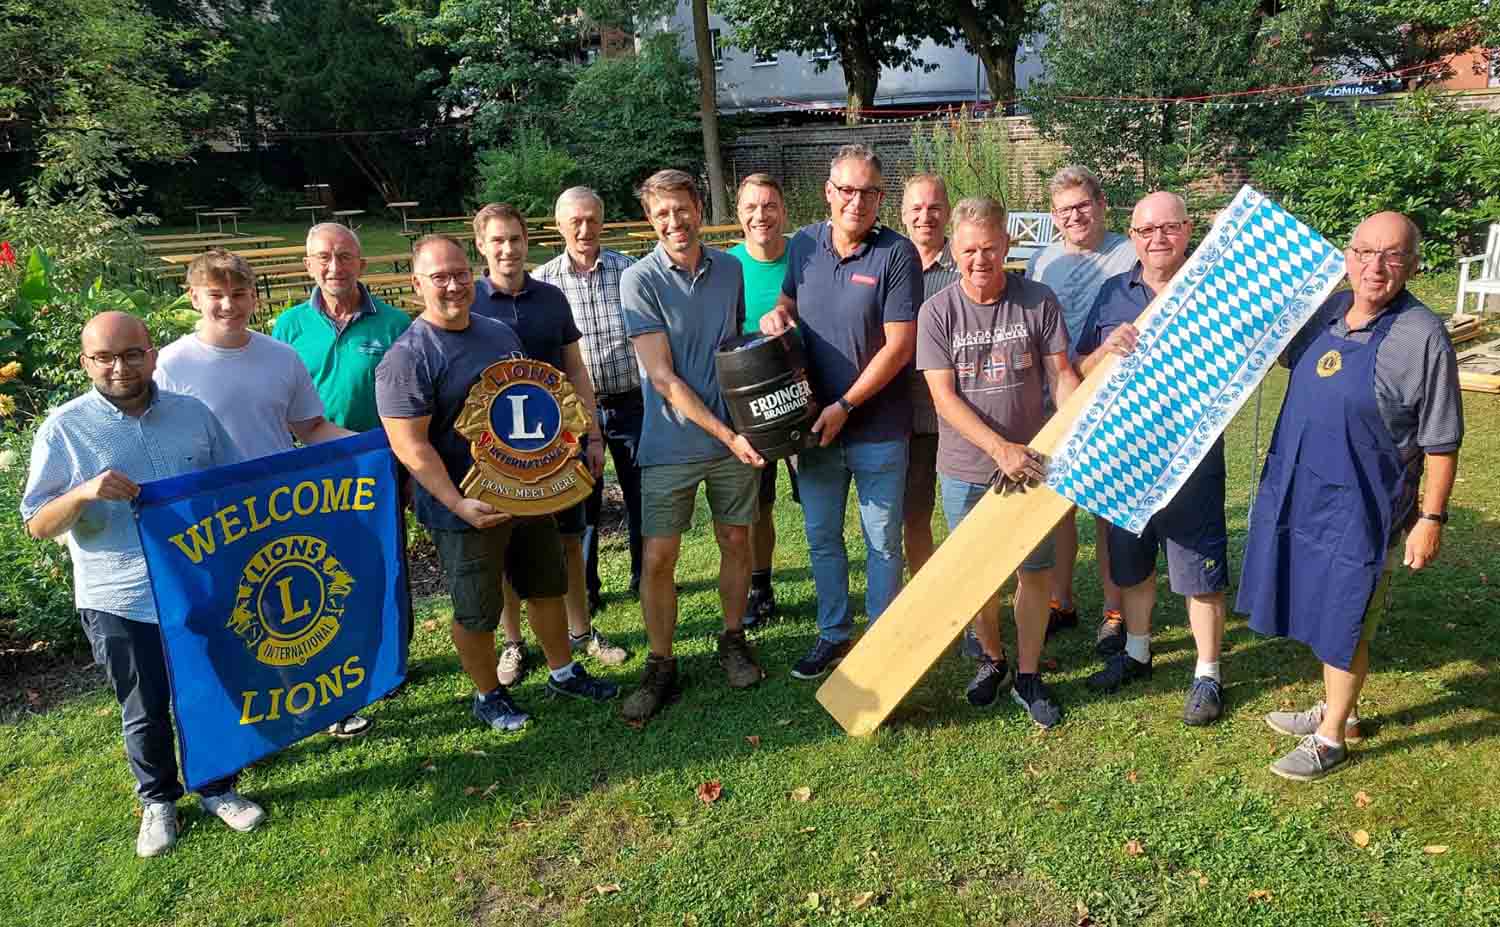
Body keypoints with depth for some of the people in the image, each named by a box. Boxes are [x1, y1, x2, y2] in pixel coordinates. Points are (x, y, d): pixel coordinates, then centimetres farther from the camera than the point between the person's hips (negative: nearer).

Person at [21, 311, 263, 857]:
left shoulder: (193, 414, 2)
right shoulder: (64, 429, -5)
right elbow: (37, 526, -6)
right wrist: (83, 493, -25)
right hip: (120, 603, -2)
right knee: (145, 710, 13)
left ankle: (217, 789, 34)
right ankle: (158, 801, 34)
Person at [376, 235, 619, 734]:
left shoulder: (500, 332, 6)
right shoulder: (407, 358, -17)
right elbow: (410, 446, -20)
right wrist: (459, 504, -26)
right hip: (469, 508, -7)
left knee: (547, 586, 20)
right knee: (476, 612, 9)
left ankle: (563, 672, 39)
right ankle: (488, 695, 31)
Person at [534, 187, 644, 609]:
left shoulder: (628, 269, 0)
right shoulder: (542, 282, -2)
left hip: (631, 403, 1)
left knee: (642, 494, 12)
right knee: (581, 499, 10)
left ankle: (644, 576, 30)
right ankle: (585, 587, 26)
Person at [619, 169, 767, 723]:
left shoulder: (730, 269, 2)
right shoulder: (639, 280, -12)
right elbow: (662, 376, -16)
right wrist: (726, 434, -19)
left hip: (737, 436, 4)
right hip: (672, 443, -3)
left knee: (736, 543, 13)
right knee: (657, 559, -1)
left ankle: (733, 642, 33)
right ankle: (661, 668, 16)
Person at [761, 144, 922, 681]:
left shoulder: (897, 254, -12)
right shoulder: (803, 245, 2)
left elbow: (899, 345, -15)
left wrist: (845, 406, -17)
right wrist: (778, 313, -6)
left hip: (878, 428, -4)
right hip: (813, 421, 5)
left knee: (883, 541, 8)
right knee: (821, 535, 15)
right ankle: (833, 633, 33)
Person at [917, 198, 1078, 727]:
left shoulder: (1038, 302, -5)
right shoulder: (938, 312, -7)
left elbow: (1063, 375, -2)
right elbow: (944, 397, -12)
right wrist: (1000, 448, -22)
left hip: (1029, 464, 1)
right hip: (965, 470, 0)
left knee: (1035, 569, 6)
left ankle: (1028, 676, 23)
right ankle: (992, 660, 34)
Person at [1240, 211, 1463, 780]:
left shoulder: (1422, 337, -17)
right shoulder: (1323, 311, 1)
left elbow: (1440, 443, -12)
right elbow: (1282, 354, 24)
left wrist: (1431, 518, -12)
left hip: (1361, 511, -6)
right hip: (1300, 495, 6)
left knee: (1343, 629, 8)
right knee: (1320, 616, 20)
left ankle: (1330, 739, 26)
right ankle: (1336, 711, 41)